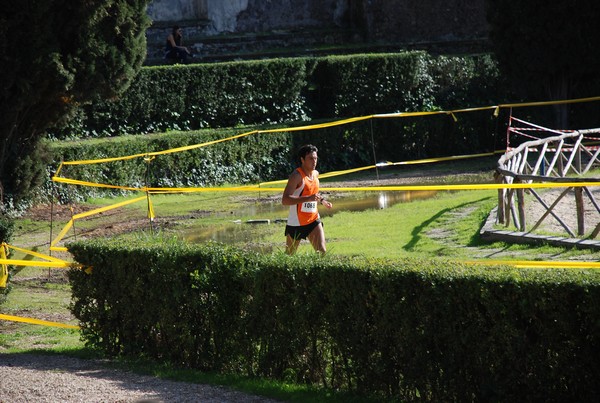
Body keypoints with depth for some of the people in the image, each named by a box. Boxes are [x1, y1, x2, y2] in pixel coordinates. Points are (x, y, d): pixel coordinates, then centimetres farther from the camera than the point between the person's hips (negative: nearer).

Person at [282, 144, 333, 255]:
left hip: (313, 220, 6)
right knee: (289, 255, 7)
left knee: (322, 251, -9)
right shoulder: (297, 176, -18)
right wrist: (308, 198, -35)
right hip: (296, 222, -6)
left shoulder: (315, 174, 7)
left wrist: (322, 201, 13)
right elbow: (285, 200, -28)